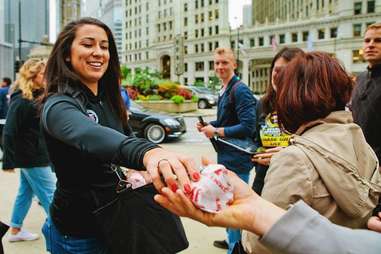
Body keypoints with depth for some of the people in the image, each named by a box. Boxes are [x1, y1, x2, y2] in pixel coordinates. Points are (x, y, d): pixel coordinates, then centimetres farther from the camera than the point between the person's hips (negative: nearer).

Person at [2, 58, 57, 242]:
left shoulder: (37, 96, 10)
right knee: (50, 196, -3)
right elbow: (9, 133, -18)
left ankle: (15, 230, 28)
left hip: (36, 155, 9)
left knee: (26, 192, 16)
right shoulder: (20, 100, -16)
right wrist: (8, 161, -18)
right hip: (32, 157, -9)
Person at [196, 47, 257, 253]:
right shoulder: (224, 90, 12)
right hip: (226, 156, 10)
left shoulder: (240, 90, -18)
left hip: (237, 159, -10)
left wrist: (216, 131, -18)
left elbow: (247, 127, -24)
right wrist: (208, 125, 5)